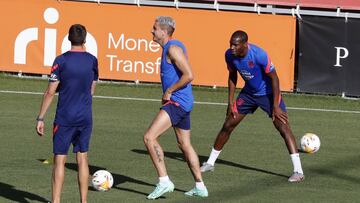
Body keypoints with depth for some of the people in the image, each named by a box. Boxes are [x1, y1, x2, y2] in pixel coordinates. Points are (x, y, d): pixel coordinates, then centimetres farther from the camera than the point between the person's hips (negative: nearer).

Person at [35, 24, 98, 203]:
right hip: (85, 117, 3)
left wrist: (40, 118, -3)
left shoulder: (61, 60, -9)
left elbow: (50, 92, -8)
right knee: (82, 158, 11)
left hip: (65, 117, -3)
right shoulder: (92, 60, 2)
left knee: (59, 160, 0)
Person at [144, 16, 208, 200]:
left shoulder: (173, 48, -15)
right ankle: (200, 187, 22)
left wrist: (169, 91, -16)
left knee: (149, 137, -16)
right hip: (183, 103, 11)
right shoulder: (170, 48, 16)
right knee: (184, 145, 17)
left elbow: (189, 75, -23)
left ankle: (164, 181, -16)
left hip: (177, 102, -11)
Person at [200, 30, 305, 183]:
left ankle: (298, 171, -19)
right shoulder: (229, 55, -14)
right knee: (228, 125, 5)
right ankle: (210, 163, 20)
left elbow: (274, 78, -22)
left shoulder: (259, 55, -31)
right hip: (249, 93, 5)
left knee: (283, 127, -18)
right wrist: (230, 102, 2)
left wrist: (276, 106, -24)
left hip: (268, 93, -5)